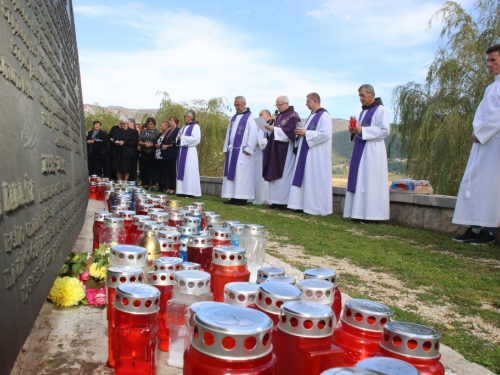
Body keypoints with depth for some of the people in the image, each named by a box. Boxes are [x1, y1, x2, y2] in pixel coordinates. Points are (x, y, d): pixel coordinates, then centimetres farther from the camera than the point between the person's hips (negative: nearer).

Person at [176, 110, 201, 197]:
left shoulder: (195, 126, -4)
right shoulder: (184, 127, 21)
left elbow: (195, 138, -16)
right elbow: (179, 135, 24)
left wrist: (182, 138, -11)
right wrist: (179, 137, 1)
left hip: (189, 151, -8)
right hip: (182, 151, 8)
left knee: (189, 171, -9)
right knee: (181, 170, 6)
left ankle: (190, 192, -6)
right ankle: (182, 191, 9)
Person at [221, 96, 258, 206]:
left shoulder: (249, 118, -4)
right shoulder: (233, 118, 18)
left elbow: (253, 135, -12)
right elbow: (228, 134, 19)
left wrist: (248, 149, -17)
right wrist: (226, 148, 12)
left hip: (242, 152, -7)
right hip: (232, 151, 7)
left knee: (242, 174, -7)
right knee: (231, 173, 6)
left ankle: (242, 198, -3)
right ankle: (233, 197, 10)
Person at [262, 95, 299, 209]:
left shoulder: (293, 115, -5)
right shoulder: (279, 116, 19)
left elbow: (290, 131, -16)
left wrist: (274, 129, -19)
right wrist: (273, 123, 3)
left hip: (286, 149, -8)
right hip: (276, 149, 8)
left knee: (284, 174, -8)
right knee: (275, 174, 5)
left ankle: (284, 201, -5)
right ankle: (276, 200, 8)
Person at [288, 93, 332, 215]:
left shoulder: (324, 116, -10)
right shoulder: (312, 115, 18)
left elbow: (325, 134, -21)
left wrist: (306, 133, -16)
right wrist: (301, 133, 2)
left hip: (317, 155, -9)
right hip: (307, 153, 9)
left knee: (316, 180, -6)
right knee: (306, 179, 9)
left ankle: (318, 208, 1)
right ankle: (304, 204, 14)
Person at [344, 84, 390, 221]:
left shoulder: (380, 110, -5)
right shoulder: (364, 111, 21)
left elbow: (385, 130, -15)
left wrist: (363, 130, -17)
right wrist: (354, 131, 4)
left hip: (372, 151, -8)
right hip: (360, 151, 8)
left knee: (370, 182, -10)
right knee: (359, 182, 4)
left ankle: (373, 214, -7)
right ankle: (360, 213, 7)